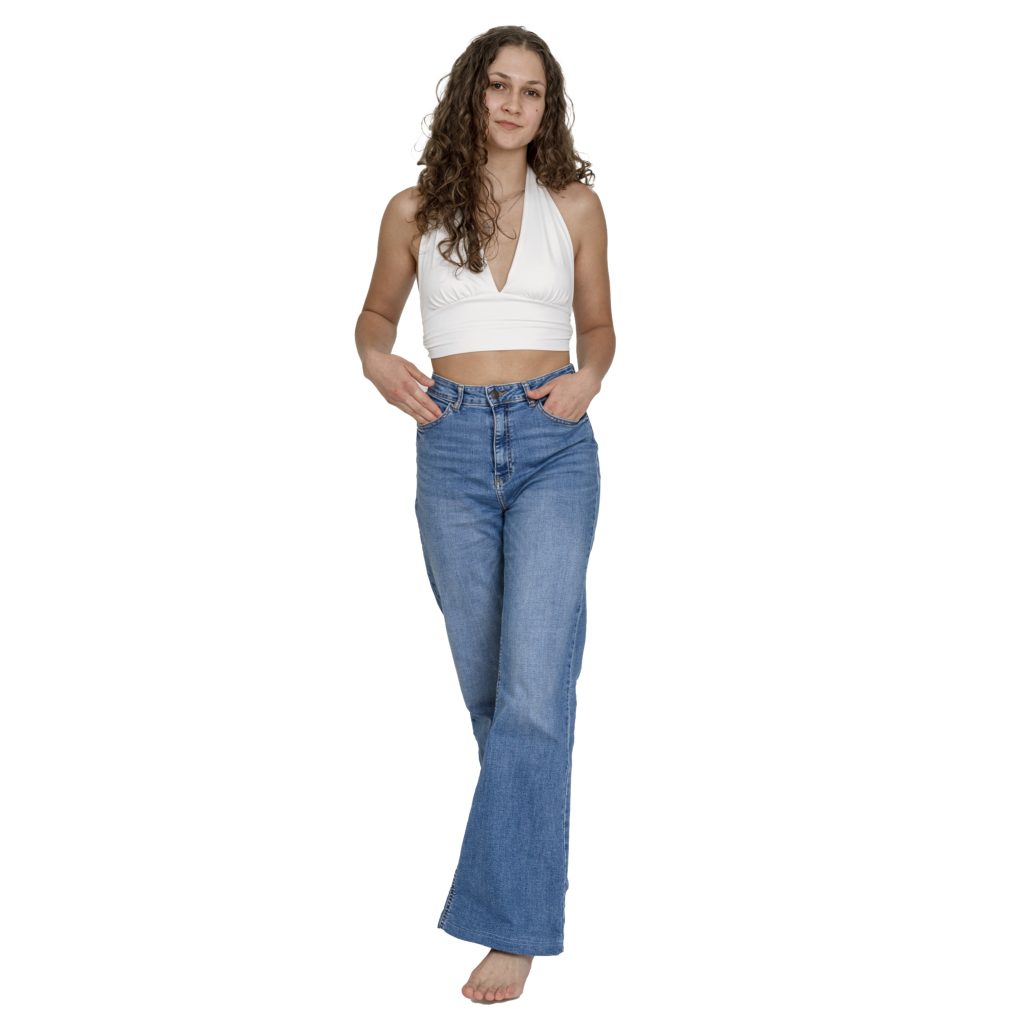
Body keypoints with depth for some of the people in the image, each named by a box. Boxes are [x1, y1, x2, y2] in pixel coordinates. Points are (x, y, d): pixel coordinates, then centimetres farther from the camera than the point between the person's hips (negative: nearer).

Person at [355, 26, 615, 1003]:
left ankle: (514, 921, -6)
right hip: (453, 447, 2)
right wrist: (377, 359, -2)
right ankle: (533, 838, 33)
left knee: (533, 685, -12)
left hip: (554, 448, -2)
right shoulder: (414, 212, 7)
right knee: (484, 683, 10)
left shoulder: (575, 207, 6)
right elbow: (377, 312, 19)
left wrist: (588, 377, -5)